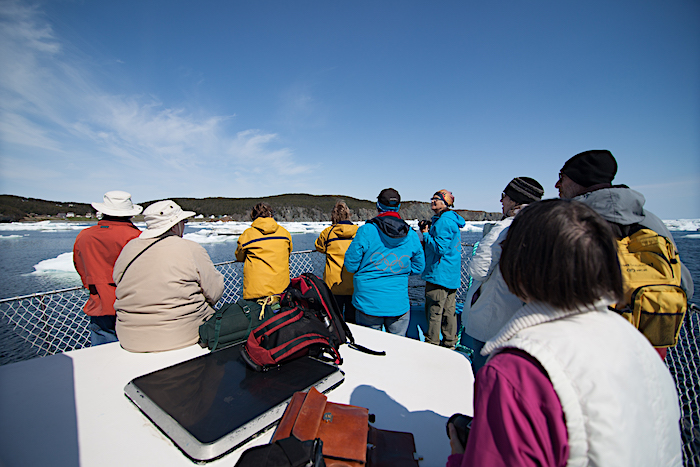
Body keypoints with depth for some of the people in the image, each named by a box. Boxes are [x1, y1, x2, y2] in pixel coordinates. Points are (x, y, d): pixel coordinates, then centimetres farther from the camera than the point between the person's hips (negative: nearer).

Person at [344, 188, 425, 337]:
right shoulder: (411, 235, -2)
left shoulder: (366, 231, -13)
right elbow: (418, 267, 9)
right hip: (399, 305, 3)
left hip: (369, 304, -2)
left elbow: (351, 265, -8)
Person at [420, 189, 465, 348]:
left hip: (439, 275, -10)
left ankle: (432, 344, 10)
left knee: (434, 312, -1)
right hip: (452, 275, 10)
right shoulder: (452, 220, 16)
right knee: (449, 310, 16)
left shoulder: (443, 221, -17)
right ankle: (449, 343, 27)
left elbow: (440, 248, -23)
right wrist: (426, 243, 13)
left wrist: (426, 234, -12)